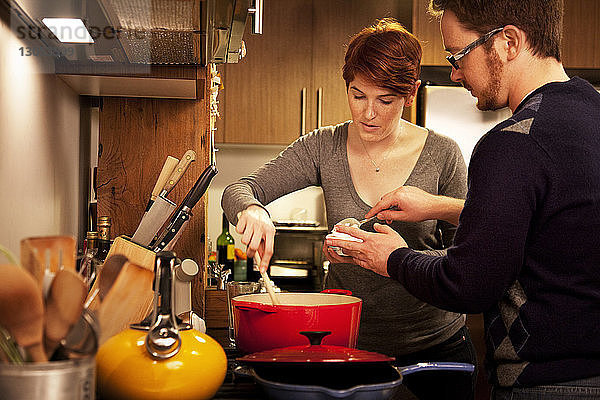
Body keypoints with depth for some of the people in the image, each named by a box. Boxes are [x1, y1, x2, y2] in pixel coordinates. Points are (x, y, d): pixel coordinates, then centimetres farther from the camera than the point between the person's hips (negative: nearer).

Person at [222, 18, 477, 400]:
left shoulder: (442, 154, -9)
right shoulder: (324, 148, -4)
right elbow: (239, 190, -4)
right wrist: (251, 210, -29)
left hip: (434, 344, -1)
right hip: (348, 339, 1)